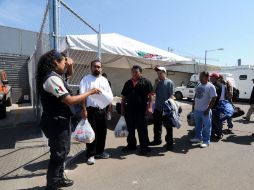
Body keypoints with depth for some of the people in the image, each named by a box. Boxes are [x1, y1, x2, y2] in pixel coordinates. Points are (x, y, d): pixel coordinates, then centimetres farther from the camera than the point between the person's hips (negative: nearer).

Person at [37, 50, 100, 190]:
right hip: (56, 122, -11)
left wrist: (67, 64, 16)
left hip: (59, 121, 11)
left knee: (63, 151, 22)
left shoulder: (52, 76, 11)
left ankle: (59, 179, 41)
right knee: (58, 154, 5)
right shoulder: (53, 78, -22)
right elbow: (70, 101, -27)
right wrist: (90, 92, -17)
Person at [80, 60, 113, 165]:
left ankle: (100, 152, 29)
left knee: (102, 132, 13)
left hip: (102, 109, 5)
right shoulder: (86, 79, -2)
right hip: (91, 109, -5)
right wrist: (84, 109, -17)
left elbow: (109, 94, 15)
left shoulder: (104, 80, 14)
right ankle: (91, 155, 14)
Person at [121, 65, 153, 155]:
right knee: (130, 129, 16)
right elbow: (123, 97, 15)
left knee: (142, 129, 4)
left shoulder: (146, 82, 0)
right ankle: (131, 145, 32)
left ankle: (144, 147, 17)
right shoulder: (128, 83, 13)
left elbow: (150, 96, -6)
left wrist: (149, 107, -16)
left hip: (141, 110, -5)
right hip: (129, 110, 5)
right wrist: (122, 108, 9)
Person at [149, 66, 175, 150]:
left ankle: (169, 142, 19)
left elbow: (171, 95, -14)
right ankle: (157, 140, 31)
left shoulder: (169, 82, -9)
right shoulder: (158, 83, 12)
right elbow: (154, 92, 13)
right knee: (157, 125, 16)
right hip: (157, 108, 7)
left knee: (168, 126, 7)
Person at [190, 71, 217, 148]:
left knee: (206, 127, 5)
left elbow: (214, 99, -15)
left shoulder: (210, 86, -12)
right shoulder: (199, 85, 9)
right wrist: (194, 105, 14)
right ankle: (198, 137, 34)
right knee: (198, 125, 19)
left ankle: (206, 141, 17)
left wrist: (208, 109, -18)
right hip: (197, 110, 7)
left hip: (205, 111, -7)